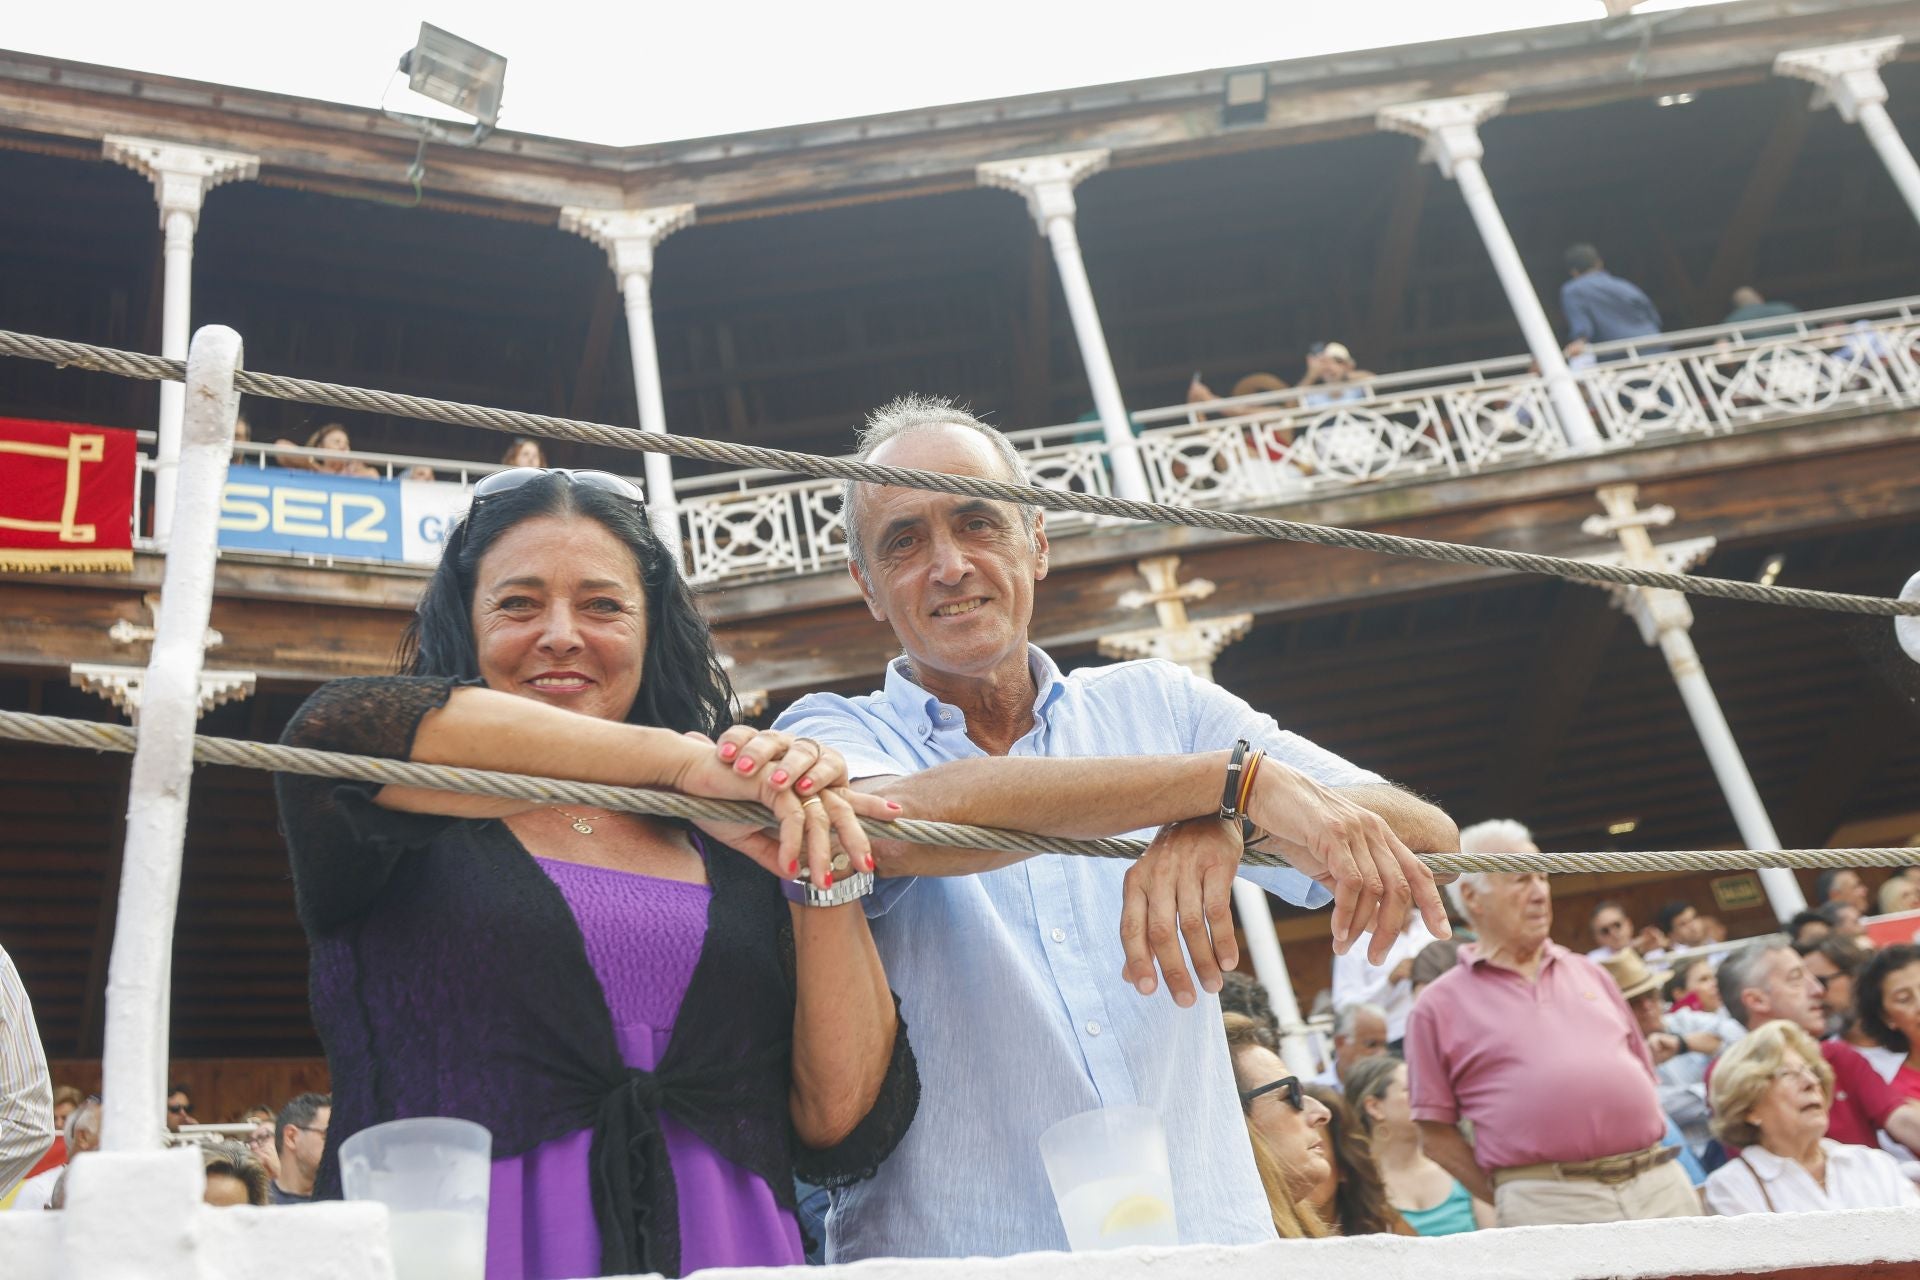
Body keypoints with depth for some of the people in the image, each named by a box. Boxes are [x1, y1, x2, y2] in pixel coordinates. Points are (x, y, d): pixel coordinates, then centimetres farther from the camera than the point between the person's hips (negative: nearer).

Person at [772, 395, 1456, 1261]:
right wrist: (1235, 777, -23)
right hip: (953, 1258, 0)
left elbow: (1426, 838, 0)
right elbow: (898, 822, -21)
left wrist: (1224, 826, -19)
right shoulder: (827, 734, 2)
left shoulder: (1157, 704, 8)